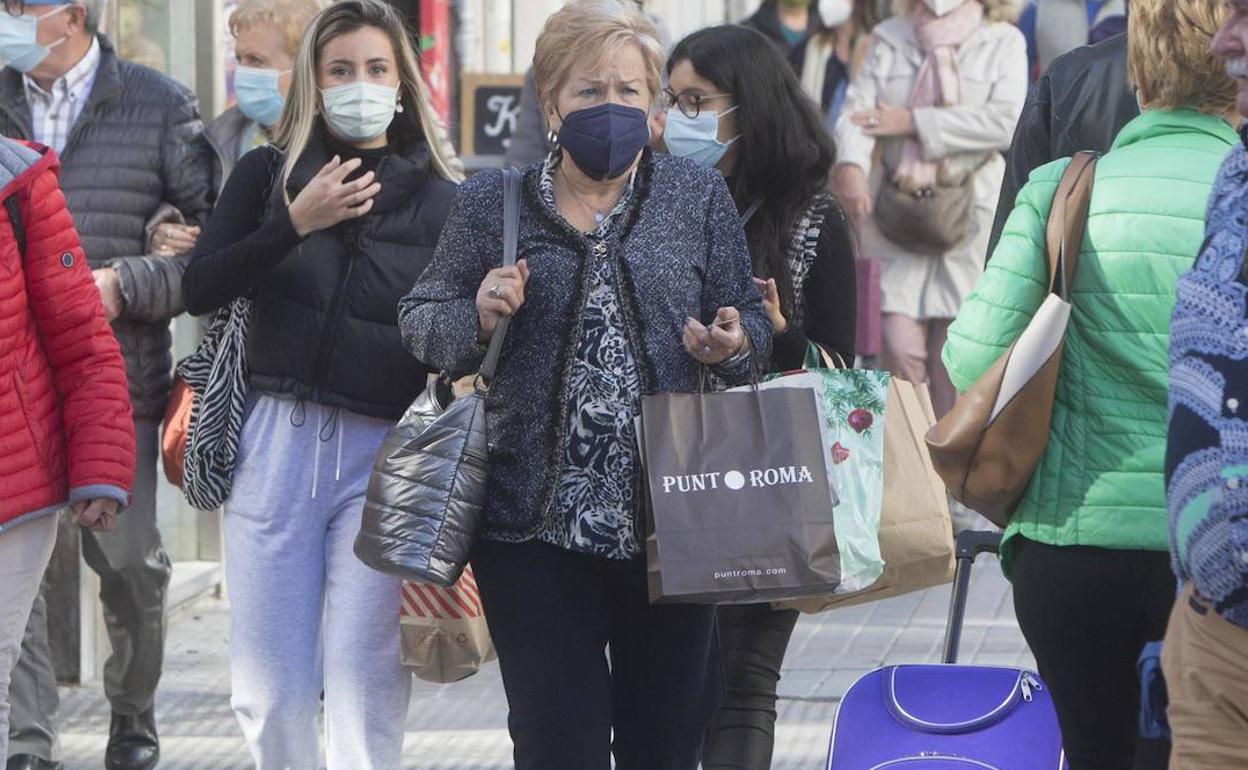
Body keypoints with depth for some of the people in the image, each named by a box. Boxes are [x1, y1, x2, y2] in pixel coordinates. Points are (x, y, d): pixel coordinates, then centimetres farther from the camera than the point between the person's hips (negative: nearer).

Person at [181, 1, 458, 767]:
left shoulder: (440, 199, 7)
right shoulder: (267, 174, 8)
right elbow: (200, 290, -3)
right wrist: (295, 223, -14)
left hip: (387, 452, -1)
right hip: (276, 442, 1)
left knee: (366, 686, -7)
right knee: (270, 688, 2)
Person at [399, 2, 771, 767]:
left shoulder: (699, 196, 6)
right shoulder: (493, 203, 4)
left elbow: (753, 322, 10)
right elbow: (420, 319, 10)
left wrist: (733, 344, -13)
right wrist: (476, 318, -11)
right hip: (535, 528, -1)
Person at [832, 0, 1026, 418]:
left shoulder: (1002, 42, 4)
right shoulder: (890, 38, 12)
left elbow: (1008, 120, -12)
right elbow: (858, 108, -2)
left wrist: (914, 122, -11)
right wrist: (850, 163, -24)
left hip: (970, 215, -2)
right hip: (898, 214, 2)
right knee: (898, 341, -6)